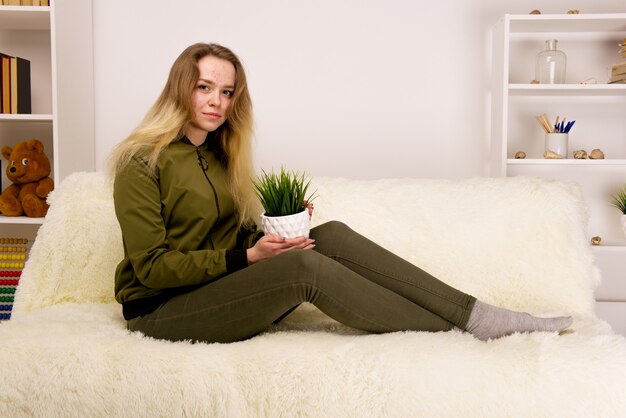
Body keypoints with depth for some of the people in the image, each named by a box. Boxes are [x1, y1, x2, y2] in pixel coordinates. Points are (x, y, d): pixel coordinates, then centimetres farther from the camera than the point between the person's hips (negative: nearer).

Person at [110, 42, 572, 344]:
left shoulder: (219, 152, 12)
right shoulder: (143, 161, -11)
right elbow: (151, 265, -15)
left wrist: (275, 235, -9)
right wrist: (247, 257, -21)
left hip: (225, 283, 6)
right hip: (163, 309, -6)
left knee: (332, 235, -17)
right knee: (304, 266, -29)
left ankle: (474, 313, -20)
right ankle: (462, 331, -22)